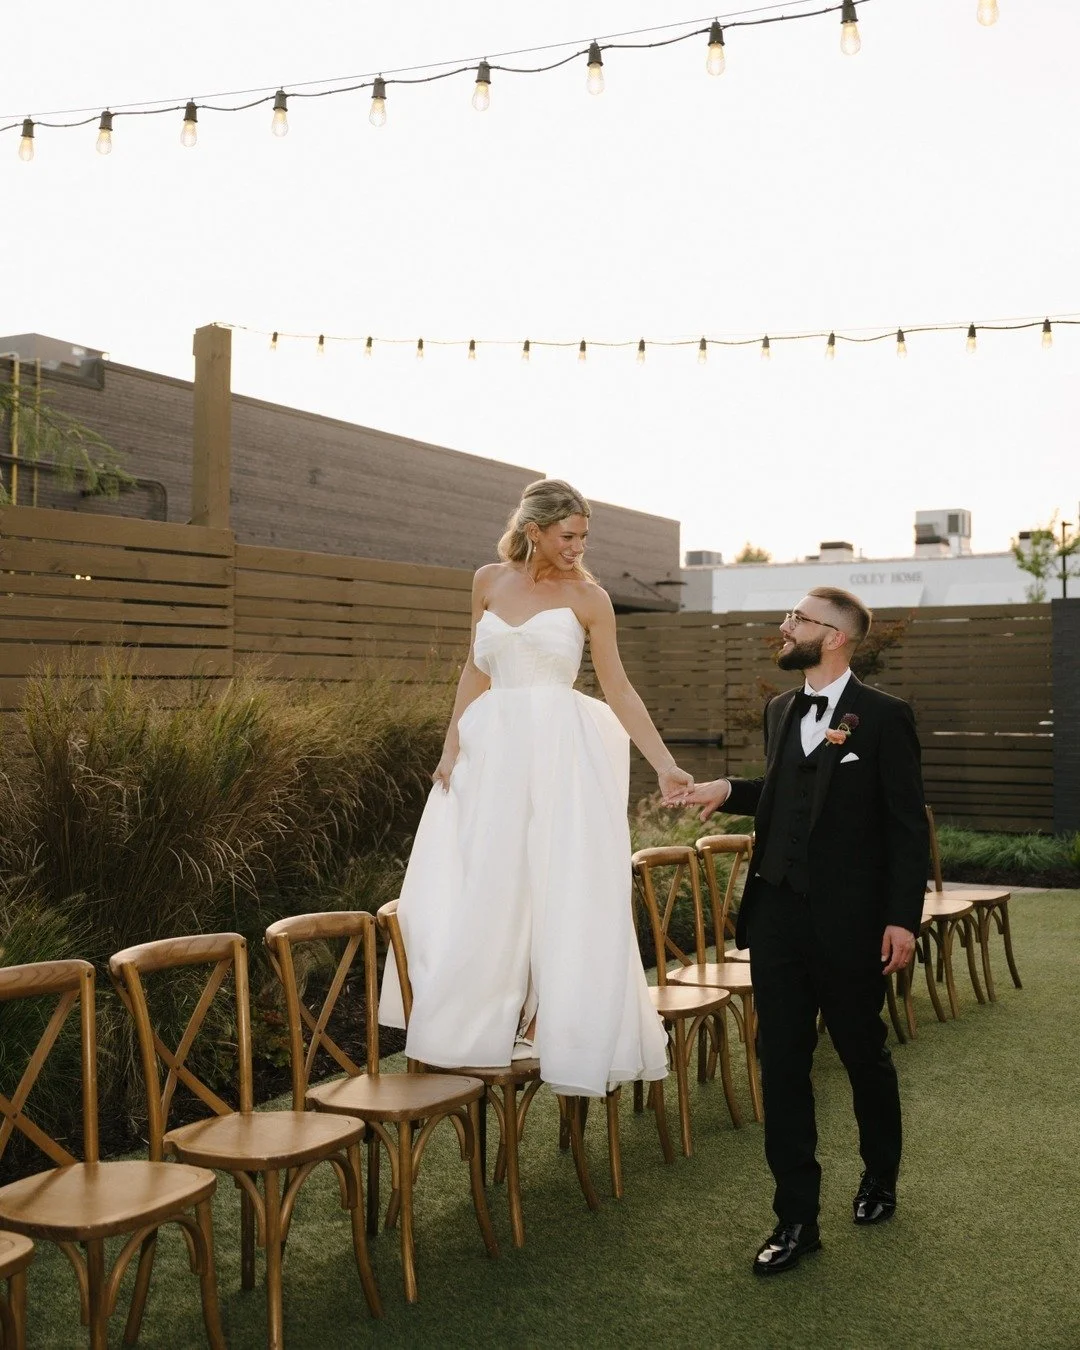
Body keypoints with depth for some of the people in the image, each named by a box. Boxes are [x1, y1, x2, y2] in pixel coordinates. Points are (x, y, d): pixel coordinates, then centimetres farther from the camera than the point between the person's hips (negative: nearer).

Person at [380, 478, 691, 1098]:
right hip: (495, 751, 3)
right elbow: (476, 669, 13)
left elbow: (619, 688, 1)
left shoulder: (589, 598, 0)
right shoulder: (489, 582, 8)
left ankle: (557, 1028, 10)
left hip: (563, 755, -3)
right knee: (480, 895, 5)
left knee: (564, 895, -2)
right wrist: (452, 745, 6)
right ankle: (482, 1031, 18)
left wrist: (665, 764, -5)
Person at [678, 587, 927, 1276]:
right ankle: (797, 1220, 14)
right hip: (777, 914, 5)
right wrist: (729, 790, 4)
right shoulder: (780, 709, 10)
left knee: (864, 1057, 14)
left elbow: (909, 825, -9)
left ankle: (880, 1178, 40)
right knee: (782, 1065, 5)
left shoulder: (884, 717, -9)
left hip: (850, 922, -5)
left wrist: (904, 918, -13)